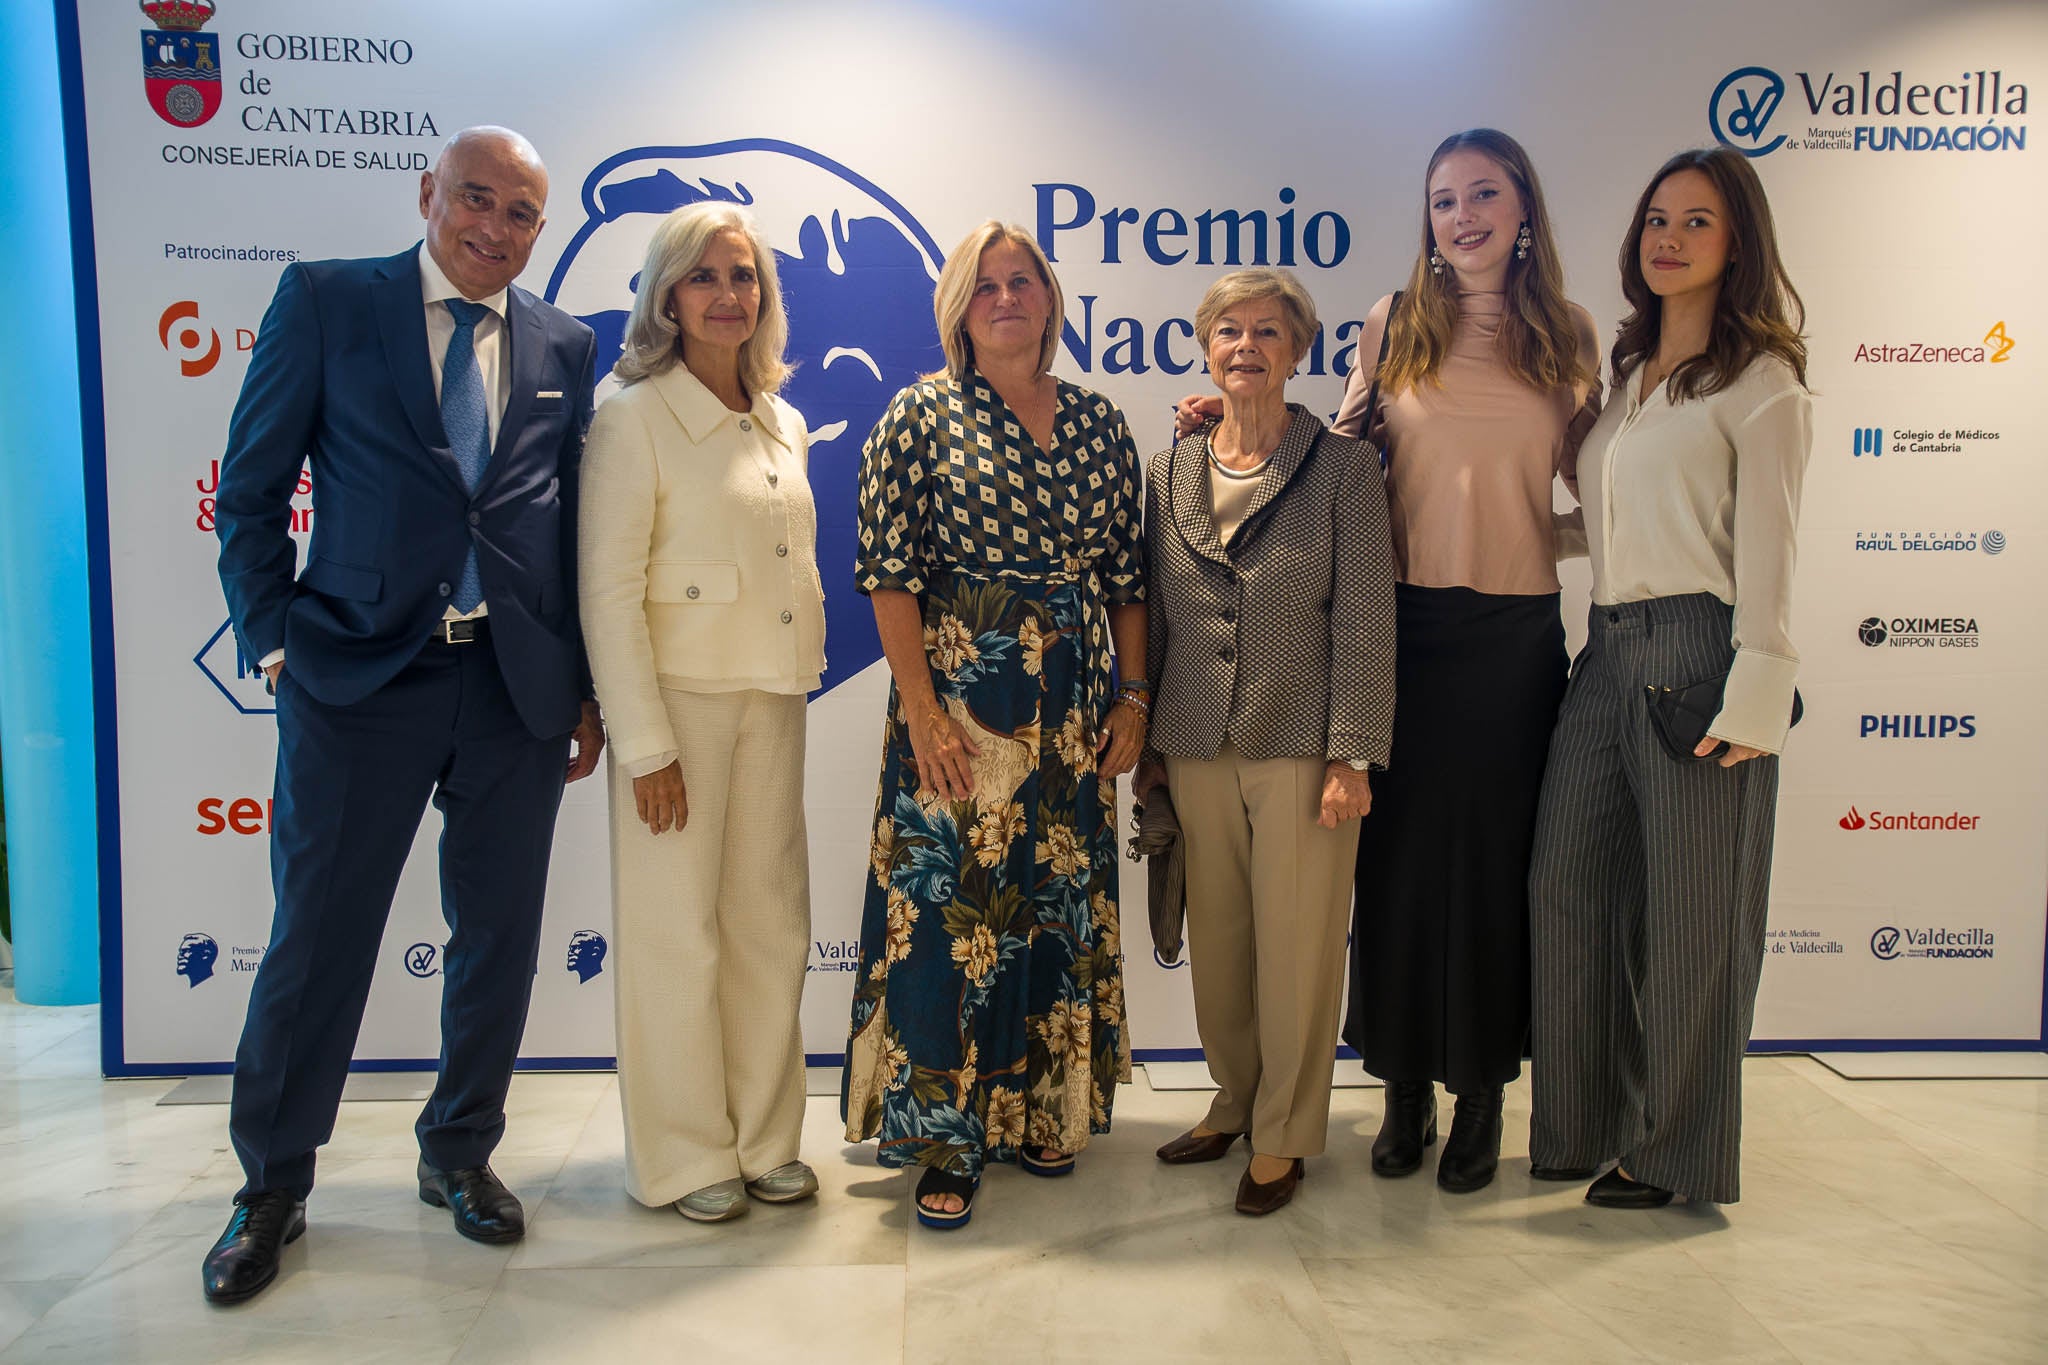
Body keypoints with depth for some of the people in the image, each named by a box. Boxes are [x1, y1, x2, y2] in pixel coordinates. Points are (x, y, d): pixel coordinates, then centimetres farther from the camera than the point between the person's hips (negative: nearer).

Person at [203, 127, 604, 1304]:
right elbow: (252, 489, 3)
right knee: (318, 939, 6)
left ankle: (461, 1154, 31)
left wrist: (586, 687, 7)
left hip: (519, 685, 3)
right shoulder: (326, 301, 2)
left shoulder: (565, 346, 9)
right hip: (360, 677, -2)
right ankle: (273, 1186, 26)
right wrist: (276, 642, -4)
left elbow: (577, 524, 10)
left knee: (499, 936, 11)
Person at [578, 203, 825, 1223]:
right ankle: (685, 1158, 18)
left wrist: (804, 674, 12)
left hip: (772, 700, 6)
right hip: (679, 698, -6)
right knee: (678, 930, 2)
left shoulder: (784, 427, 13)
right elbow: (608, 591, -11)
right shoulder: (637, 419, -7)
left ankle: (765, 1140, 24)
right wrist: (645, 744, -15)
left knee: (771, 922, 10)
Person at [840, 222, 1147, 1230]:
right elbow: (889, 572, -7)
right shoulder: (922, 415, -1)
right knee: (948, 908, -2)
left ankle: (1037, 1107, 28)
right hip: (959, 695, -4)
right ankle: (944, 1140, 12)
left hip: (1074, 708, 5)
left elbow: (1129, 574, 11)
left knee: (1058, 900, 11)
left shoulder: (1100, 423, 10)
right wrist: (921, 710, -14)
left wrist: (1132, 695, 5)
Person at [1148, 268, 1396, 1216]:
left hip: (1300, 748, -3)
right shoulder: (1167, 474, 9)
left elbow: (1365, 623, -5)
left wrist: (1354, 757, -11)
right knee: (1215, 943, 12)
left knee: (1296, 950, 4)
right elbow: (1152, 620, 13)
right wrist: (1144, 748, 12)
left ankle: (1283, 1136, 21)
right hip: (1196, 749, 4)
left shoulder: (1345, 468, -1)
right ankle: (1233, 1105, 33)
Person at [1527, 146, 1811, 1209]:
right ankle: (1585, 1125, 23)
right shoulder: (1623, 375, 18)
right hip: (1606, 652, 7)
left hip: (1696, 652, -6)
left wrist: (1752, 699, -15)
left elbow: (1765, 554, -9)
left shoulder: (1759, 384, -2)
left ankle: (1674, 1153, 18)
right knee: (1570, 889, 7)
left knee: (1689, 912, 2)